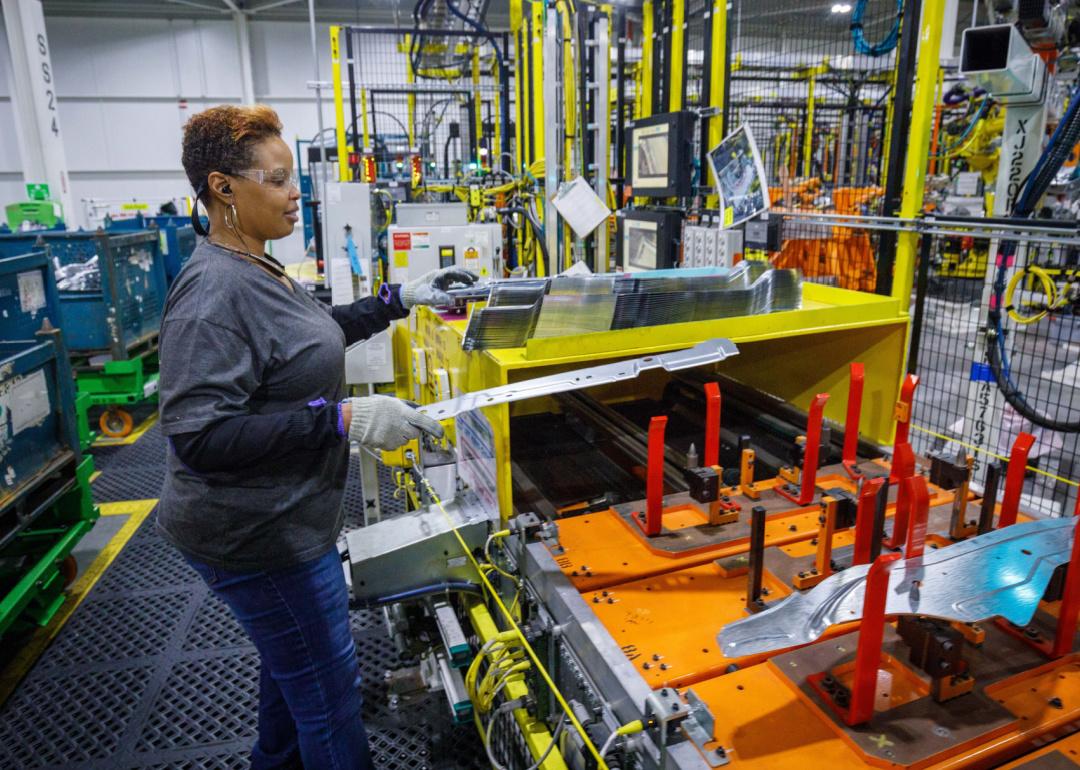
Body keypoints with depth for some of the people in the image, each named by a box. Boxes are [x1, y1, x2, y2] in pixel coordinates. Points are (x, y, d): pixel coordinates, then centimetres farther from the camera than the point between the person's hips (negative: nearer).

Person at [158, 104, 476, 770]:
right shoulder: (215, 290, -24)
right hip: (257, 535, -10)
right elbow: (198, 434, -29)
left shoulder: (255, 269, 7)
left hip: (288, 520, 10)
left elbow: (317, 334, 23)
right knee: (329, 691, 5)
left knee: (295, 661, 28)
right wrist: (344, 419, -32)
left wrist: (400, 299, 15)